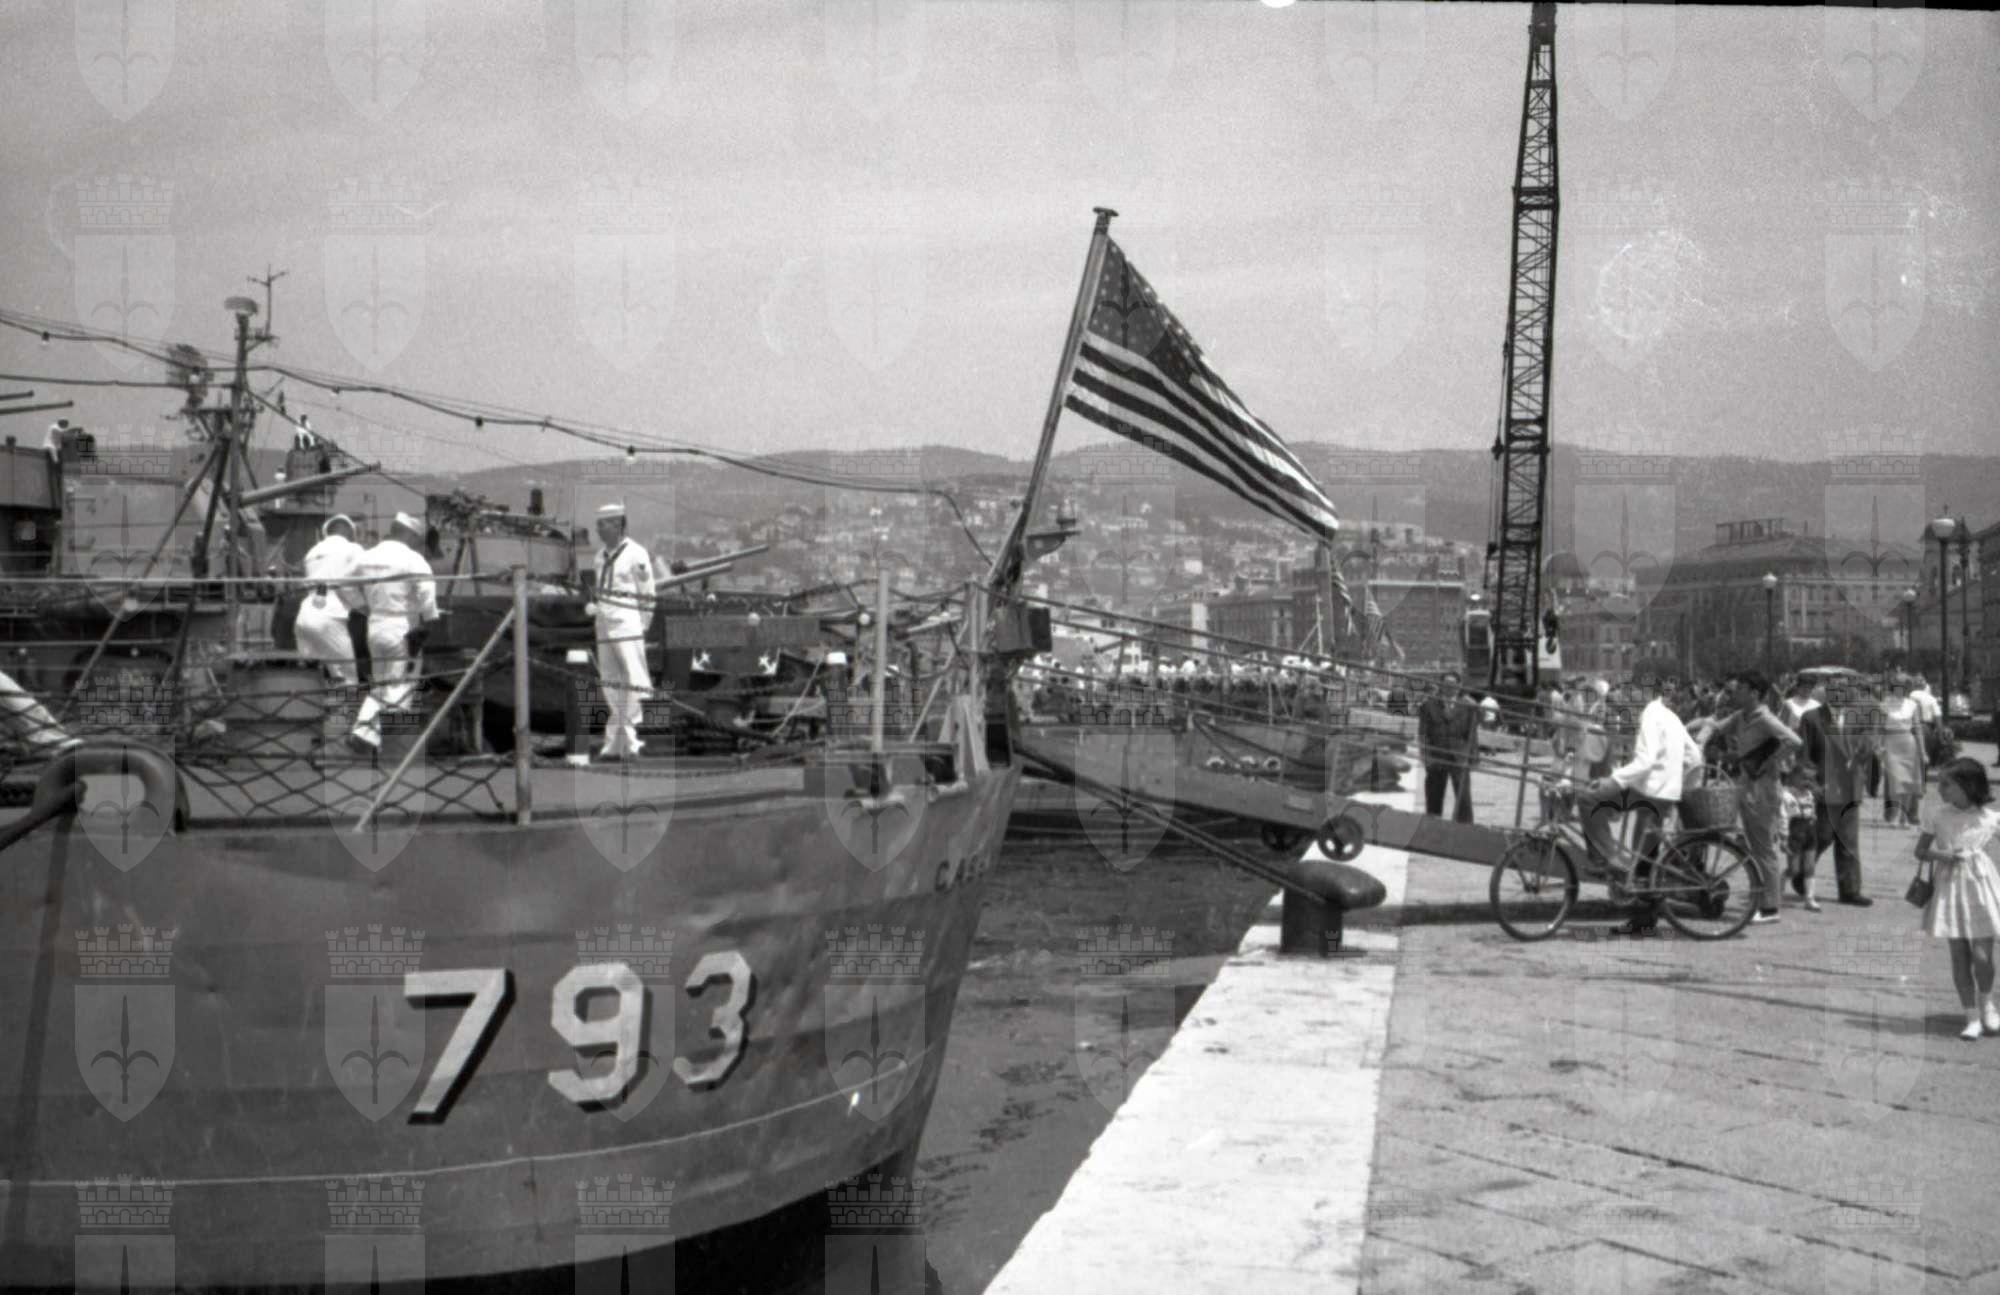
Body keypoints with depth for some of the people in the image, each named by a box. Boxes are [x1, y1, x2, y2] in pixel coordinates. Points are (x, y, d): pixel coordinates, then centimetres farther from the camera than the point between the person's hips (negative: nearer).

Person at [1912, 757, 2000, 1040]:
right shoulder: (1938, 815, -2)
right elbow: (1920, 850, 4)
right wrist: (1940, 855, -13)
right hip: (1949, 888, 2)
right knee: (1959, 955, 3)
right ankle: (1972, 1017, 14)